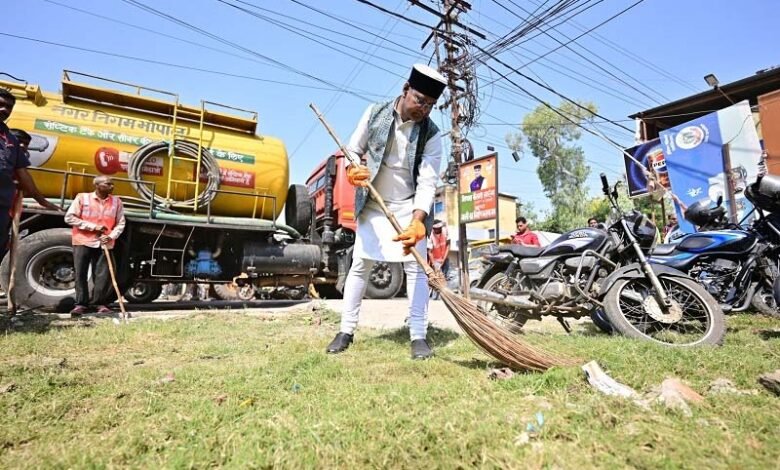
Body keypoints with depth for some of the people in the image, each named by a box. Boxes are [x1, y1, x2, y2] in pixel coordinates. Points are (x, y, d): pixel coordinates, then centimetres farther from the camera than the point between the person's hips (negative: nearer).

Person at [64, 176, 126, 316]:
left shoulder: (116, 201, 5)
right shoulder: (82, 198, 0)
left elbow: (120, 223, 5)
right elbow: (69, 217, -3)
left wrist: (111, 236, -11)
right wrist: (93, 226, -11)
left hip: (104, 243, 1)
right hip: (83, 242, -1)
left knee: (103, 274, 0)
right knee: (80, 274, 1)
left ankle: (101, 303, 9)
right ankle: (81, 304, 9)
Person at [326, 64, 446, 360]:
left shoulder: (431, 135, -11)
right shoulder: (375, 113, -6)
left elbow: (427, 182, -19)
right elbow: (353, 151, 2)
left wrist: (418, 220, -35)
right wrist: (352, 171, -23)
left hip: (409, 208, -1)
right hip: (373, 206, 1)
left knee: (416, 268, -5)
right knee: (360, 265, 2)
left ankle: (418, 336, 4)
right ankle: (346, 330, 13)